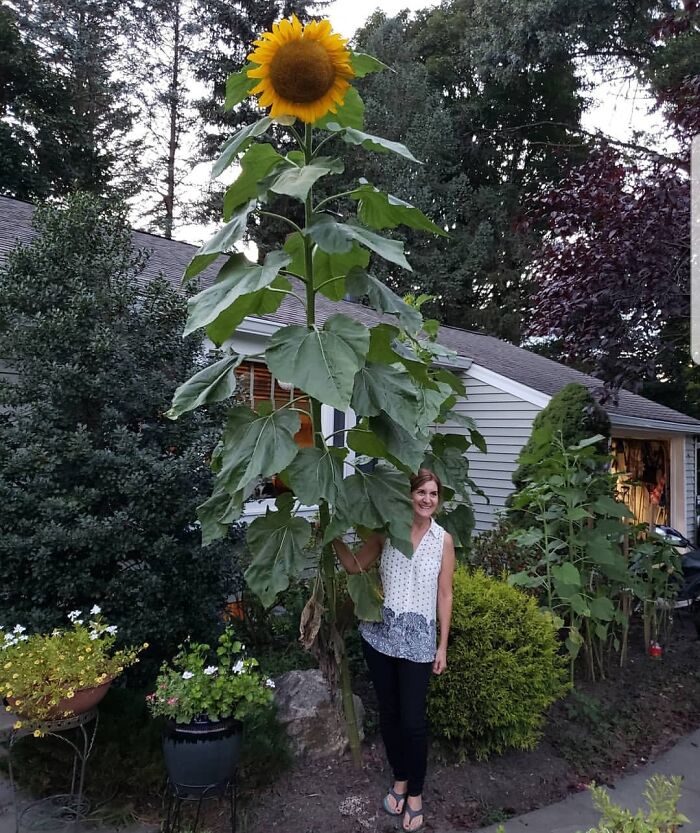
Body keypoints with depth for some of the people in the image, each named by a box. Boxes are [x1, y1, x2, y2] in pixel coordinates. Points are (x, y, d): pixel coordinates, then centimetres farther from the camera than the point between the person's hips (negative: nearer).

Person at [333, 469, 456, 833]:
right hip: (380, 633, 1)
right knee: (388, 712, 14)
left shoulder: (443, 539, -2)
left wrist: (443, 645, 1)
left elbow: (444, 594, 1)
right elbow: (355, 565, 2)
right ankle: (399, 779, 36)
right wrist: (334, 536, -13)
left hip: (418, 639, -1)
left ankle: (415, 793, 23)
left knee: (413, 720, 1)